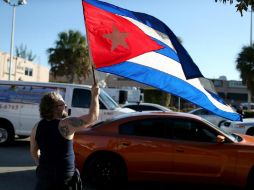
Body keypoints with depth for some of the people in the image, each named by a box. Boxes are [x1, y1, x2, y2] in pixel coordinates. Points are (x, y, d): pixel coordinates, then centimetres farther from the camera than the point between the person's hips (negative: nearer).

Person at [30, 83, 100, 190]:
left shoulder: (37, 127, 1)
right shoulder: (66, 124, -18)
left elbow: (33, 151, 11)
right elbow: (92, 117, -18)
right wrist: (95, 95, -9)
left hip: (44, 172, 6)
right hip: (63, 175, -5)